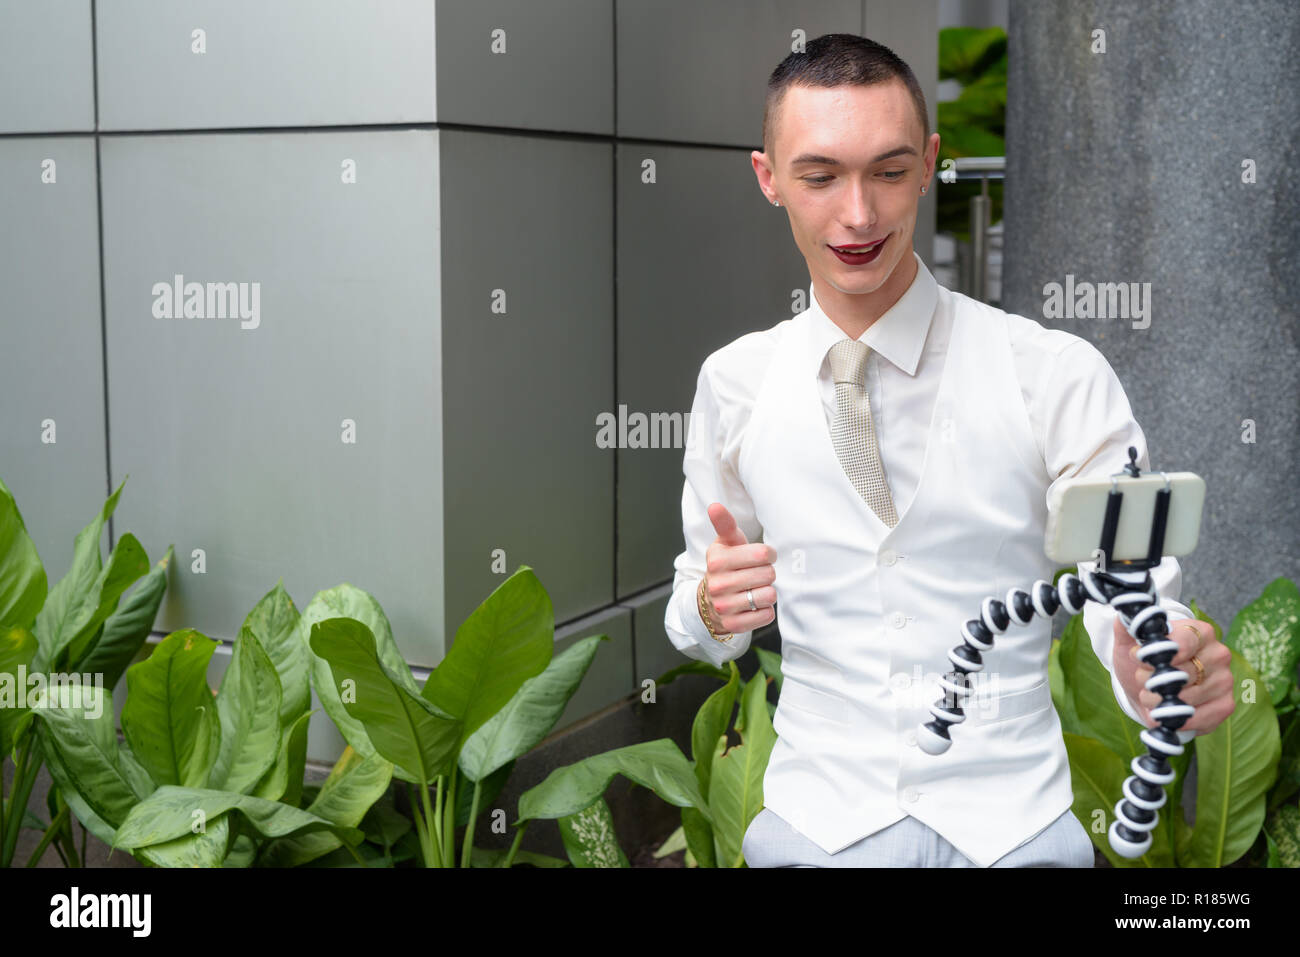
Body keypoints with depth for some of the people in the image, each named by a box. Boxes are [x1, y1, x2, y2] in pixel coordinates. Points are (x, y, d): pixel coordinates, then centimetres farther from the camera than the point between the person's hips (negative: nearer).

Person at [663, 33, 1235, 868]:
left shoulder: (1061, 376, -7)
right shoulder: (733, 384, 1)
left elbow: (1132, 587, -9)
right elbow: (697, 630, 9)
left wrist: (1163, 668, -31)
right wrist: (711, 606, -14)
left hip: (1012, 827, -1)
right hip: (817, 823, 2)